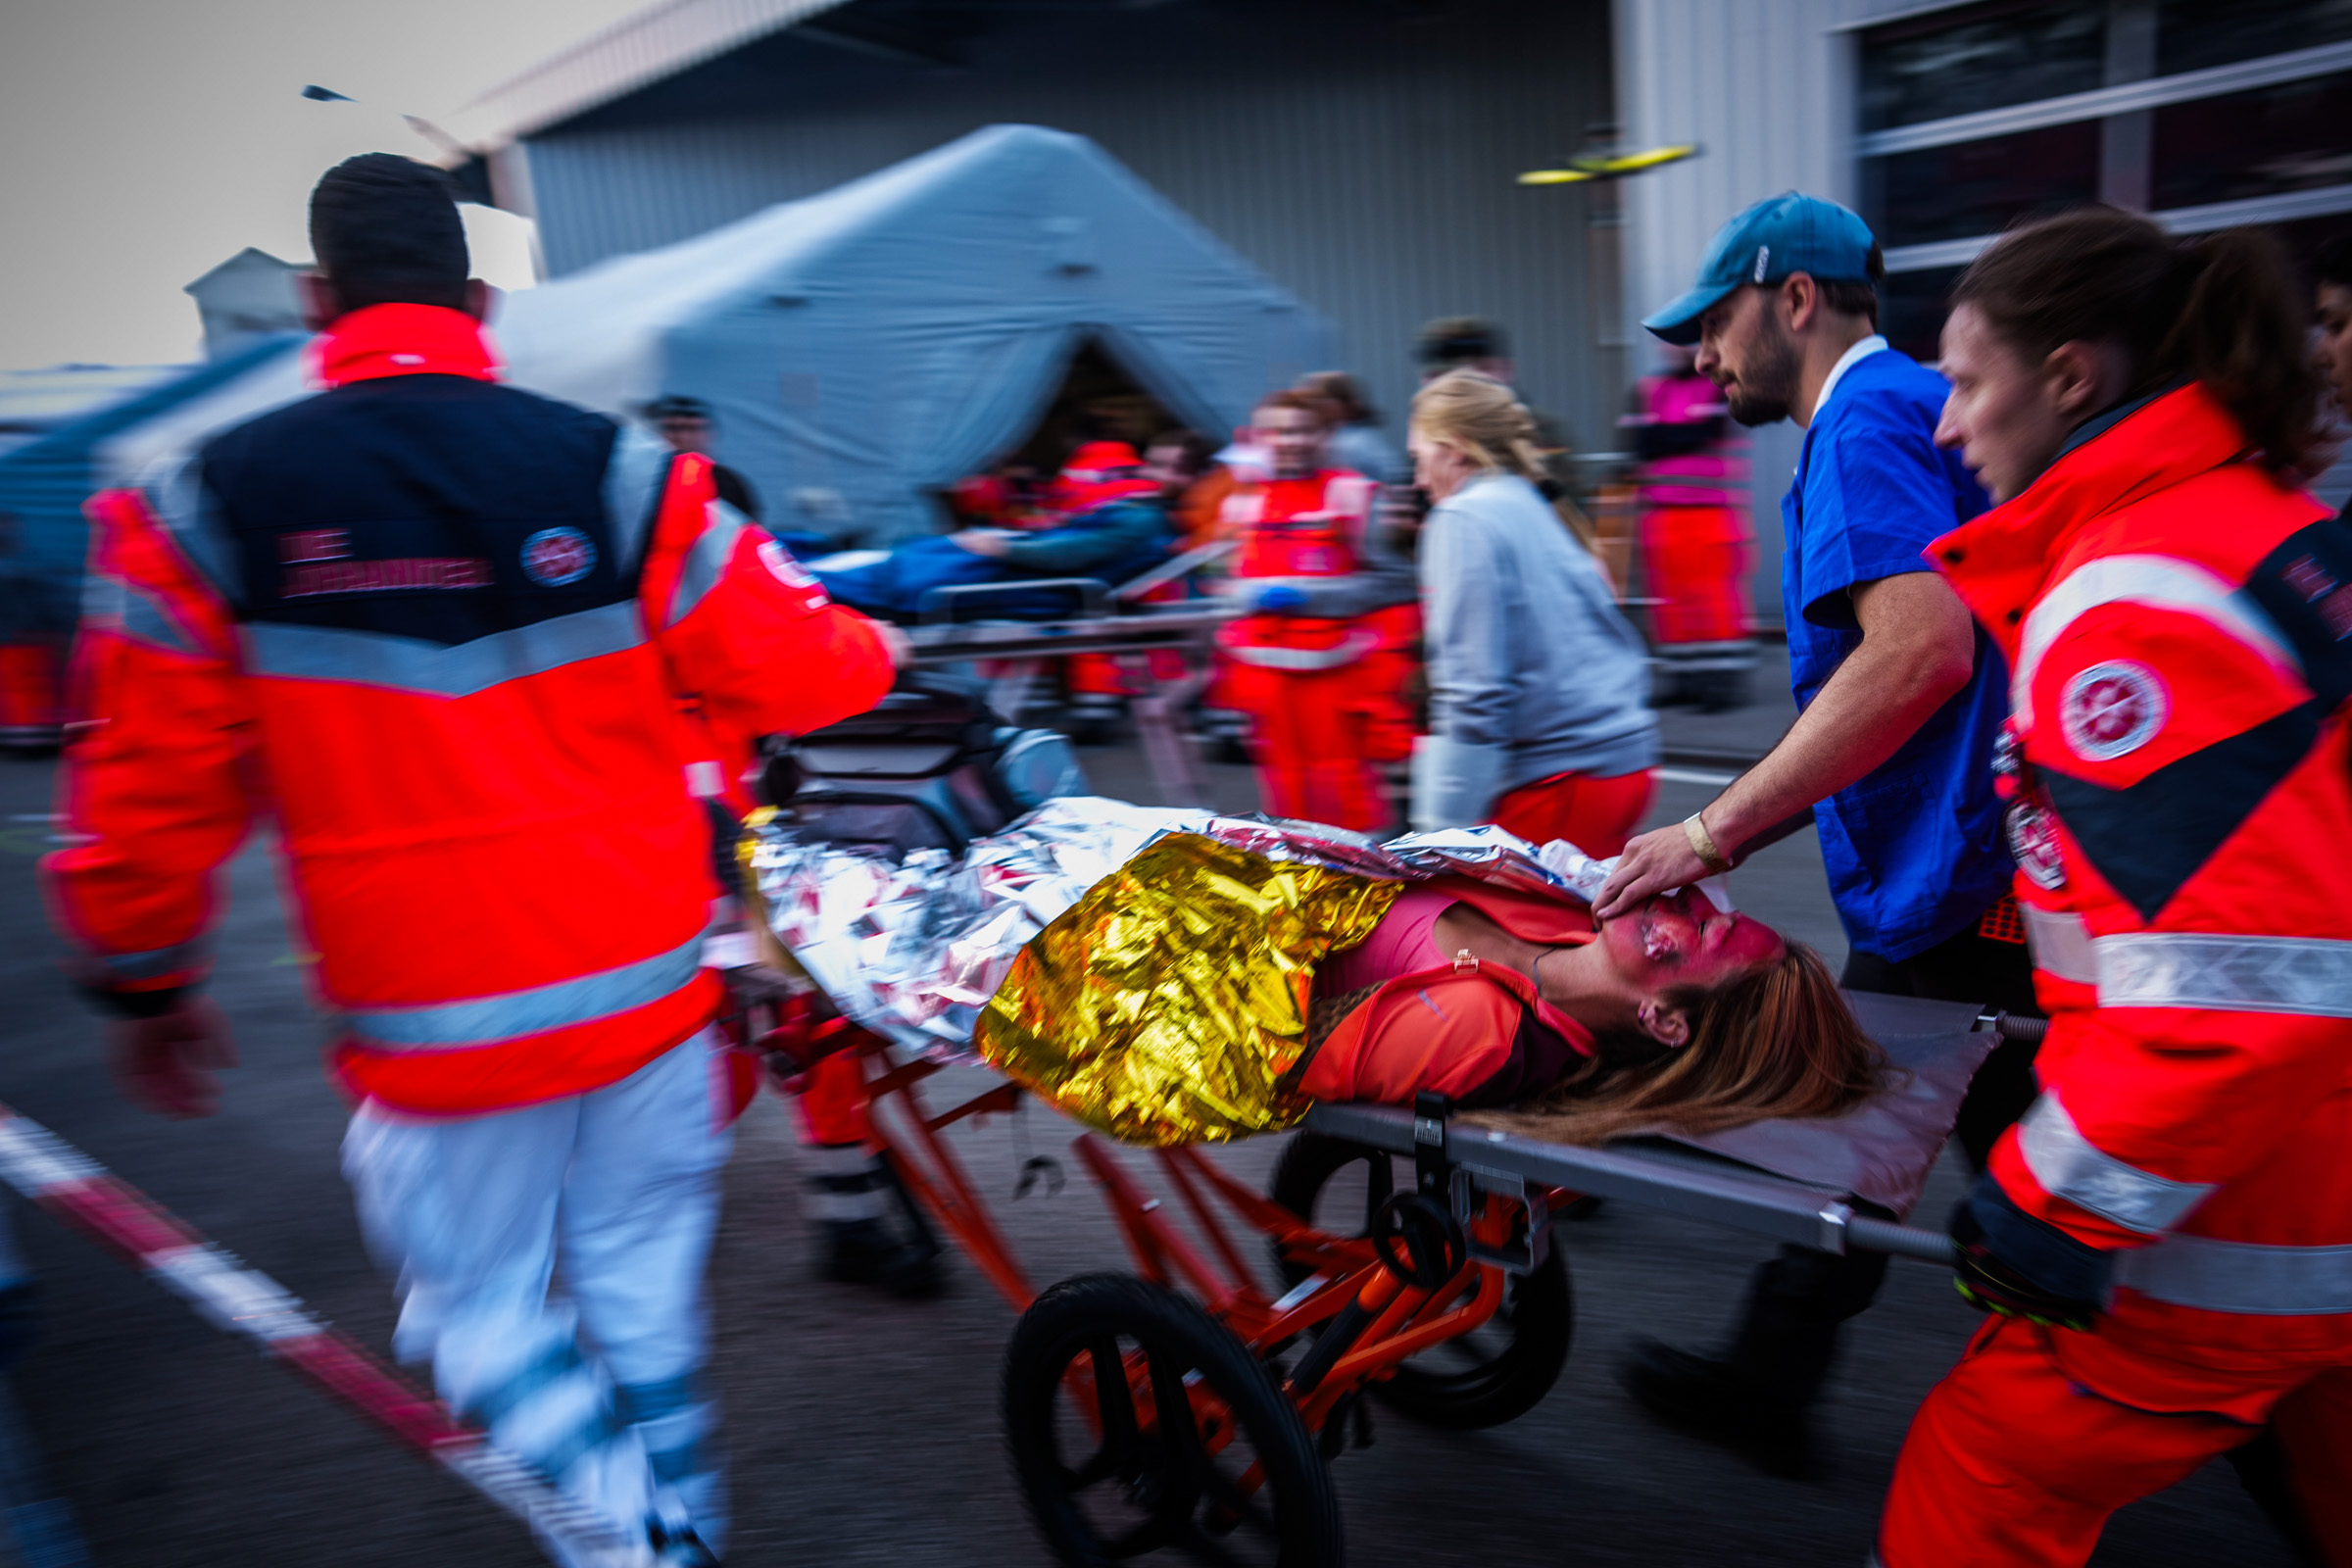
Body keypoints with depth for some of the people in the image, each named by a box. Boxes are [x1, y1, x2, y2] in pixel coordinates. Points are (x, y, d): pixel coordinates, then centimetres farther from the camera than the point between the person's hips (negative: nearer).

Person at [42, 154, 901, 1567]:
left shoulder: (203, 513, -5)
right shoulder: (617, 475, -7)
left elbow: (146, 783, -1)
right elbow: (799, 666, -3)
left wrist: (146, 984, 13)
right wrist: (875, 646, 20)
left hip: (431, 1023, -1)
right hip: (646, 986, 2)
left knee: (480, 1308, 17)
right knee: (644, 1283, 20)